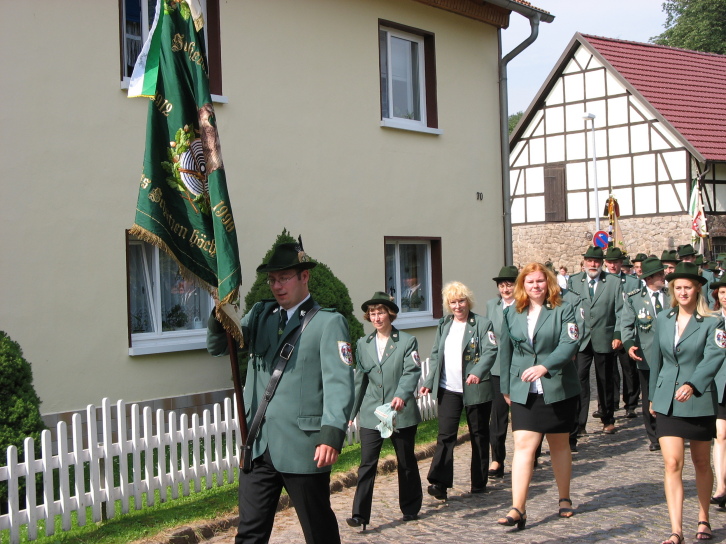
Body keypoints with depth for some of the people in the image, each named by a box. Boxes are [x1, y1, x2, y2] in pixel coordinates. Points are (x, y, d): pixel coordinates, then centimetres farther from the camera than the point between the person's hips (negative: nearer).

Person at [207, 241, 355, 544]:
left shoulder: (328, 322, -5)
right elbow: (217, 347, 13)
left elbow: (339, 384, -13)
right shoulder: (260, 314, 14)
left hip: (302, 448, -5)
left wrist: (332, 436, -26)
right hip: (258, 447, 5)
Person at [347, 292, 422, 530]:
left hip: (402, 412, -2)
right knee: (367, 464, -7)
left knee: (406, 463, 11)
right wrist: (351, 411, 13)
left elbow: (412, 372, -13)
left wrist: (401, 395, -31)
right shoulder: (363, 344, 10)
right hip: (371, 414, 2)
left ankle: (411, 507, 28)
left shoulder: (407, 341, -1)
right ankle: (360, 514, -7)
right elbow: (360, 379, 14)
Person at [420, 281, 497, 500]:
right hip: (448, 389, 3)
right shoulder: (444, 325, 11)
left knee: (479, 435, 8)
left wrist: (477, 372, -31)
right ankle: (439, 482, -7)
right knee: (445, 435, -5)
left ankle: (479, 483, 20)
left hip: (476, 389, -3)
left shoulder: (482, 324, -4)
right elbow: (435, 355, 16)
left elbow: (490, 351, -14)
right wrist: (429, 381, 8)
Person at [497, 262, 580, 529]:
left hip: (558, 388, -1)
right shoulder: (512, 313, 7)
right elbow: (505, 351, 13)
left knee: (559, 445, 13)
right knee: (523, 446, -9)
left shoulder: (562, 311, -4)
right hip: (523, 391, 2)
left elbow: (569, 344, -16)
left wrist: (545, 366, -30)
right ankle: (518, 509, -12)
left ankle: (564, 499, 31)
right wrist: (506, 387, 14)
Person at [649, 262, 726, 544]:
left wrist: (692, 385, -34)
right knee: (672, 464, -7)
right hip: (667, 402, 2)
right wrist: (653, 396, 18)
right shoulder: (663, 319, 6)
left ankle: (703, 521, 32)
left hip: (699, 401, -2)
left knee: (701, 463, 13)